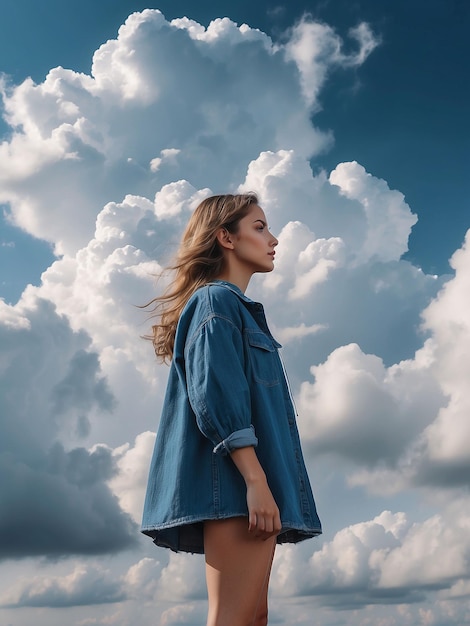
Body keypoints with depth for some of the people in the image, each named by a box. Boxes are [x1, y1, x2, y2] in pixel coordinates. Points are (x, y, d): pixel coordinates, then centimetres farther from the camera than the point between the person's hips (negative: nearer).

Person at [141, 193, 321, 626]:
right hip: (235, 480, -10)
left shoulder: (238, 308, 25)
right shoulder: (217, 300, -5)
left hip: (248, 488, 10)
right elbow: (215, 395, -17)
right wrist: (256, 481, -23)